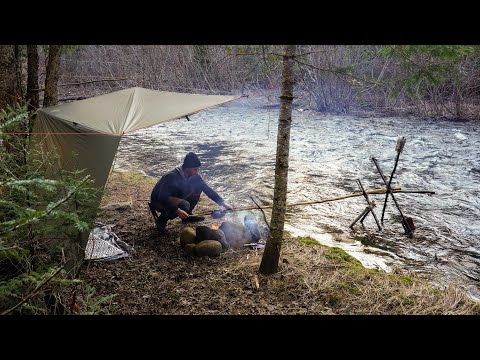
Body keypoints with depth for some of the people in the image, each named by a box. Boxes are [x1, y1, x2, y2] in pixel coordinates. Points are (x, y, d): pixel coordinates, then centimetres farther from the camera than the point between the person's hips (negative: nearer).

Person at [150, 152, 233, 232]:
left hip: (176, 198, 7)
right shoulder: (172, 176, -32)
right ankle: (161, 221, -11)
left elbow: (207, 189, -6)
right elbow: (162, 197, -36)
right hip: (158, 201, -7)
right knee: (184, 205, -34)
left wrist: (222, 203, -13)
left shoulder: (195, 176, -11)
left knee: (198, 187, -9)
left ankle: (187, 215, 5)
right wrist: (177, 210, -46)